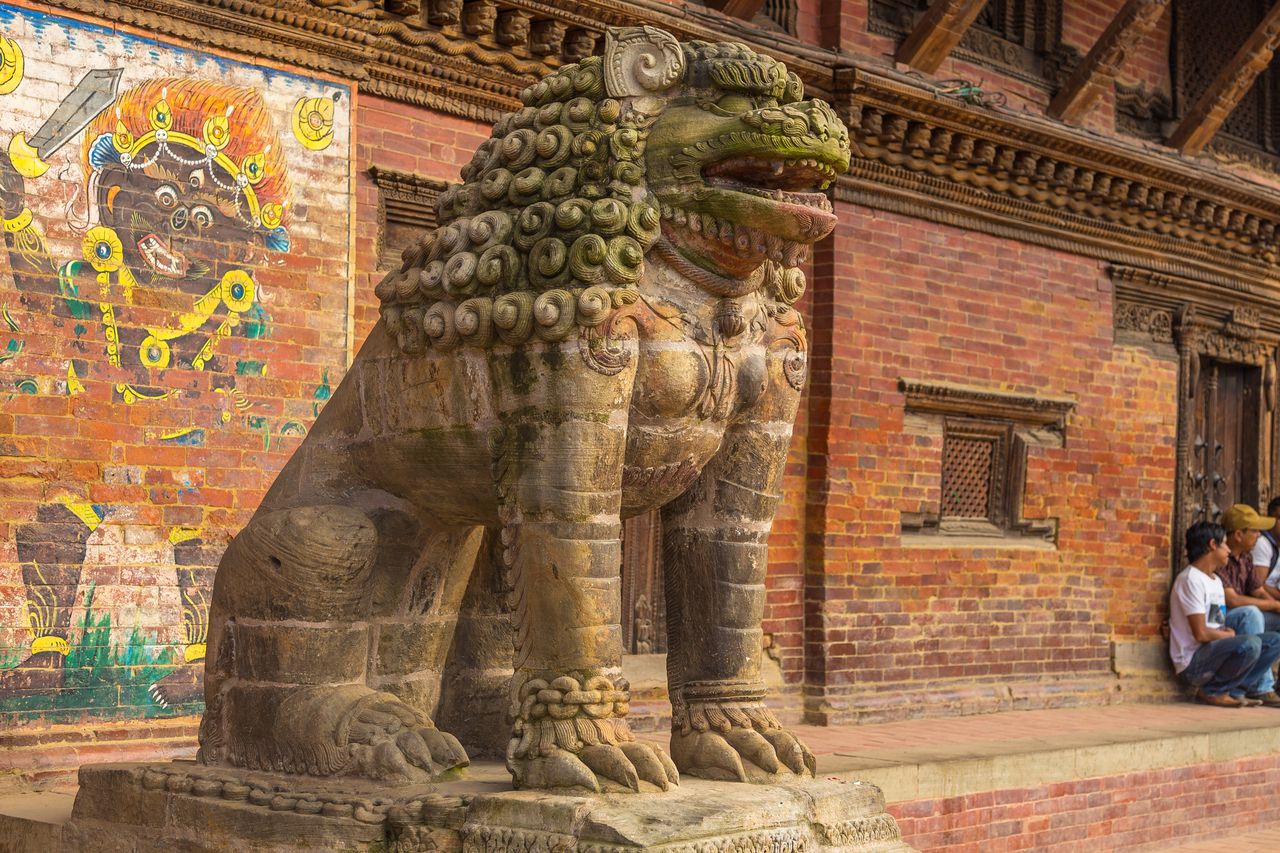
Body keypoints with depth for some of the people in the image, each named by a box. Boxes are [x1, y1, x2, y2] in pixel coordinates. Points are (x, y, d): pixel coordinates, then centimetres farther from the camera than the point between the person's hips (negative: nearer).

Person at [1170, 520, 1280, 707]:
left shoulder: (1215, 580, 18)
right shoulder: (1190, 579, -13)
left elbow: (1218, 625, 17)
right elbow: (1201, 633, -19)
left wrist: (1229, 632, -6)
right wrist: (1230, 634, -3)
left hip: (1216, 652, 9)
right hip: (1192, 662, -9)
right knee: (1250, 643, -30)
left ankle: (1235, 691, -2)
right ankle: (1211, 691, -11)